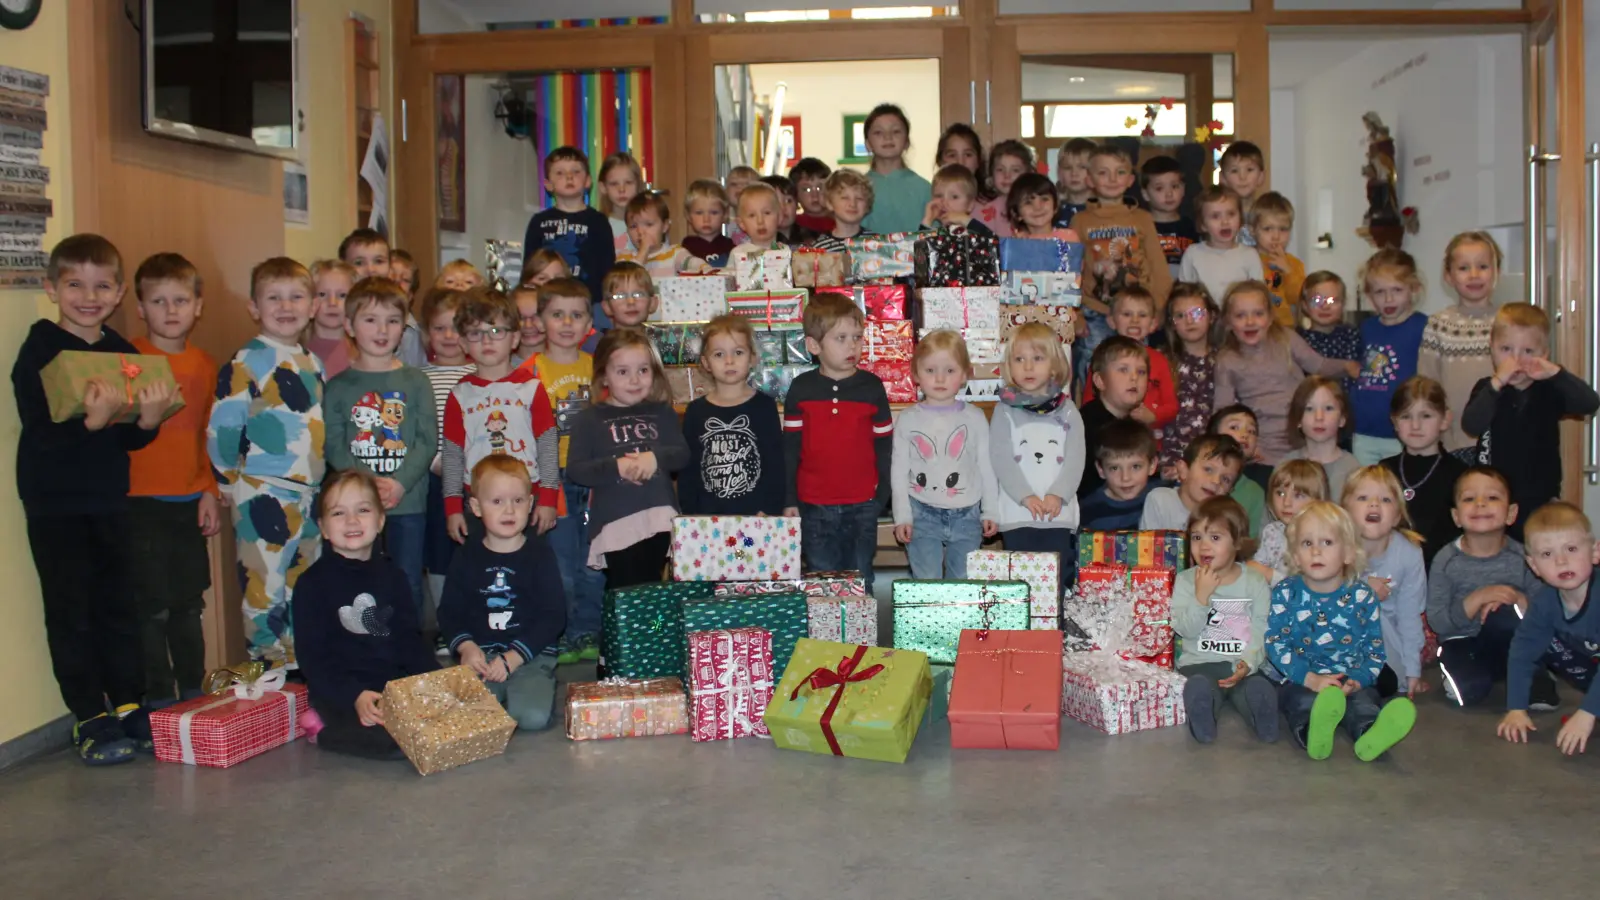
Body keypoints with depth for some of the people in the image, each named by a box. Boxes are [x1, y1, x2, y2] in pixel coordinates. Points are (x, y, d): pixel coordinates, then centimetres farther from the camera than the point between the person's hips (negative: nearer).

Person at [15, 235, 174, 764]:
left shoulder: (122, 353, 6)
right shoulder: (38, 353, -11)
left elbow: (131, 441, 8)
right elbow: (42, 436, -20)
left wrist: (148, 419, -13)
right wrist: (93, 420, -34)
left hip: (108, 500, 5)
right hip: (55, 504, -5)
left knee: (118, 604, 11)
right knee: (71, 611, 2)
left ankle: (128, 705, 22)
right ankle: (90, 720, 10)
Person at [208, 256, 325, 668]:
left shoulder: (312, 363, 12)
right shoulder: (245, 364, -10)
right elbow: (220, 433, -12)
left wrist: (320, 488, 15)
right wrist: (236, 488, -6)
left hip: (310, 497, 7)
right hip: (265, 498, -7)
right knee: (266, 594, -1)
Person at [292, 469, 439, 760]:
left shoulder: (392, 575, 12)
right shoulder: (313, 583, -3)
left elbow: (410, 639, 12)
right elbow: (313, 655, -9)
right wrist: (355, 697, -24)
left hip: (396, 683, 6)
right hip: (340, 694, -6)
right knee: (397, 740, -30)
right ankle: (322, 729, -1)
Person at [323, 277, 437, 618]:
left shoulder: (416, 382, 4)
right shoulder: (338, 386, 5)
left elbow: (428, 440, -2)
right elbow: (333, 445, -1)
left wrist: (401, 482, -15)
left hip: (408, 502, 0)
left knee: (408, 583, 7)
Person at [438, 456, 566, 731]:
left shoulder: (540, 555, 3)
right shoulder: (467, 557, 10)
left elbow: (553, 616, -3)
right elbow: (449, 612, 9)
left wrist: (513, 657, -13)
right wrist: (466, 647, -12)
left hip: (531, 655, -2)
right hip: (480, 656, 2)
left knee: (532, 716, -27)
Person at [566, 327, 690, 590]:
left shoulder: (661, 413, 12)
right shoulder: (588, 419, 3)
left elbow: (682, 454, 5)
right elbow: (574, 469, -4)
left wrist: (656, 458, -16)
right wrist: (616, 467, -17)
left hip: (659, 518, 2)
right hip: (614, 520, -2)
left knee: (651, 586, 8)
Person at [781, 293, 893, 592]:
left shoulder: (872, 387, -1)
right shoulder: (801, 389, -1)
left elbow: (884, 446, 3)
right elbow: (790, 448, 2)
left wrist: (882, 496, 1)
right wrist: (789, 500, 1)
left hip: (862, 507, 0)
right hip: (814, 508, 0)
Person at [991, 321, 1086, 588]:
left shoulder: (1067, 411, 7)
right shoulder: (1005, 411, 3)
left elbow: (1075, 458, -1)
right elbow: (1001, 458, -6)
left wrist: (1057, 495, -14)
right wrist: (1026, 496, -15)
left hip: (1059, 512, 1)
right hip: (1018, 513, -1)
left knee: (1060, 578, 5)